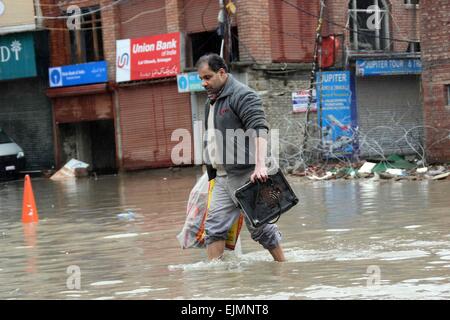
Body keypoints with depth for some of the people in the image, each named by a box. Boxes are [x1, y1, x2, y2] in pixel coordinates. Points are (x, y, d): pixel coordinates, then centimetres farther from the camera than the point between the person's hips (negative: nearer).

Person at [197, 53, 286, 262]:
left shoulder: (242, 96, -11)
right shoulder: (211, 101, 18)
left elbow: (259, 130, -22)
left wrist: (260, 165, -34)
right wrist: (211, 172, 25)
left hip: (245, 175, -8)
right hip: (222, 178, 8)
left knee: (259, 226, -1)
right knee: (214, 227, 0)